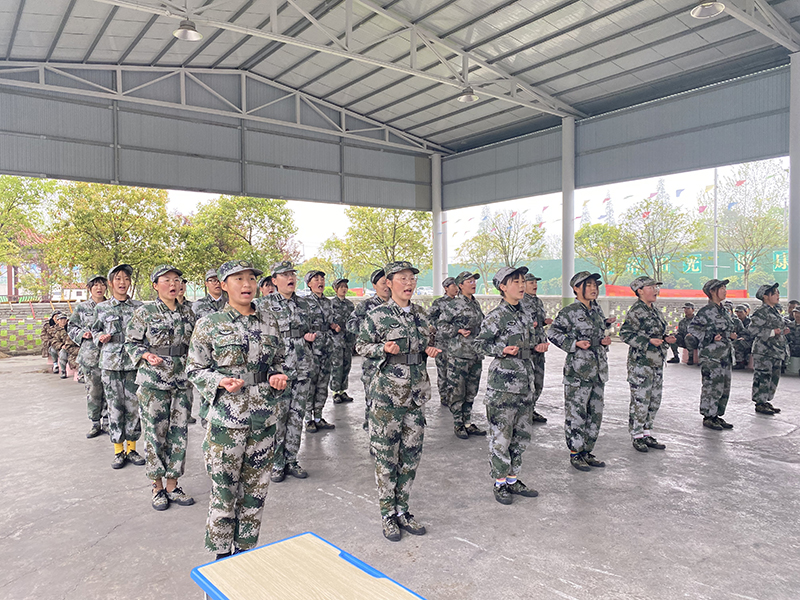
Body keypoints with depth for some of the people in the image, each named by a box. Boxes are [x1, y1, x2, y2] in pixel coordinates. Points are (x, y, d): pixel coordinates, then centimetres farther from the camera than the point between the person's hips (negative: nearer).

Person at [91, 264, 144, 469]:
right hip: (110, 362, 0)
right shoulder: (102, 308, 7)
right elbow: (95, 331, 16)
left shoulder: (139, 306, 6)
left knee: (133, 405, 2)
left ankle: (131, 448, 15)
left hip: (133, 362, 0)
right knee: (115, 406, 2)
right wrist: (101, 337, -4)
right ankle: (118, 450, 14)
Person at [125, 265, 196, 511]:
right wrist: (146, 356, -16)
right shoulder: (145, 312, -4)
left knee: (179, 433, 7)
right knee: (155, 434, 2)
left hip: (182, 382, 4)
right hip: (153, 382, -4)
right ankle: (157, 488, 18)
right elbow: (130, 342, 0)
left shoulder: (188, 313, 8)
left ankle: (172, 486, 20)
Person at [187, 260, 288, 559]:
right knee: (224, 489, 4)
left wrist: (278, 377, -4)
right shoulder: (209, 324, -4)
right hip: (227, 419, -3)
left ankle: (246, 548, 30)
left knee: (256, 487, 12)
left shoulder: (268, 320, 7)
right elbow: (194, 369, -1)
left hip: (266, 417, 4)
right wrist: (220, 381, -18)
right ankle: (221, 554, 24)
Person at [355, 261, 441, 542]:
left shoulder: (420, 314, 9)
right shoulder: (377, 315, -7)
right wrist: (384, 349, -18)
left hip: (417, 392, 6)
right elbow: (361, 346, -2)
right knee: (386, 454, 2)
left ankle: (402, 509, 25)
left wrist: (431, 350, 1)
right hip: (387, 392, -5)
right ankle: (387, 513, 17)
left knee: (411, 453, 11)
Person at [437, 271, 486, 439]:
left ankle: (468, 423, 23)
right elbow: (440, 327, -6)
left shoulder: (476, 304, 14)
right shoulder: (453, 305, -8)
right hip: (458, 356, -7)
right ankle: (458, 425, 12)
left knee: (471, 392, 12)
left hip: (476, 355, 7)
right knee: (457, 392, 0)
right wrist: (459, 331, -16)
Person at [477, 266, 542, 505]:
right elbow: (482, 344, -7)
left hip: (525, 380, 8)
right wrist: (503, 350, -21)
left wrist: (540, 342, 6)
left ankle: (513, 479, 27)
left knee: (522, 433, 13)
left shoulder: (526, 313, 11)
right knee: (501, 434, -1)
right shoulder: (496, 317, -9)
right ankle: (499, 483, 13)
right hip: (503, 382, -7)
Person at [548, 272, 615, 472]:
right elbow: (553, 333, -10)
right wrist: (575, 344, -17)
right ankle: (575, 454, 11)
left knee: (596, 412, 12)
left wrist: (604, 341, 3)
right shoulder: (570, 312, -9)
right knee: (576, 413, -2)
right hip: (578, 370, -7)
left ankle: (587, 452, 24)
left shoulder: (597, 310, 13)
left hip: (598, 369, 8)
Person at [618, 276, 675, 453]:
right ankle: (637, 436, 8)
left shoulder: (655, 310, 15)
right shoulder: (636, 311, -12)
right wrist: (648, 341, -21)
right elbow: (625, 334, -16)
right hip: (640, 363, -9)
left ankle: (647, 434, 24)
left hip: (657, 362, 9)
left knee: (654, 400, 13)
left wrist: (666, 339, 6)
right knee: (640, 400, -4)